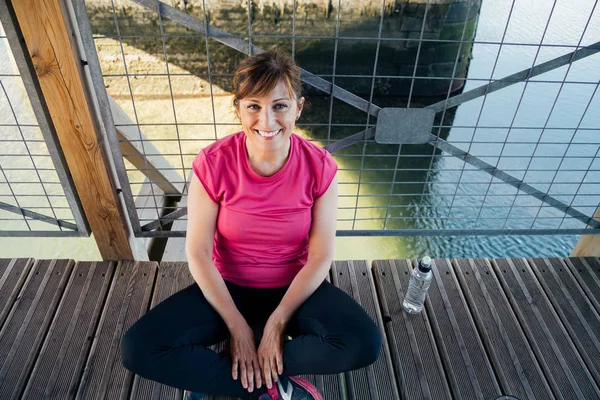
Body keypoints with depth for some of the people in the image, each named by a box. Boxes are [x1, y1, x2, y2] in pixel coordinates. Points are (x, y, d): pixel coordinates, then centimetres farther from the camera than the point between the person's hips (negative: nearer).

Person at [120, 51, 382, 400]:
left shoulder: (319, 166, -16)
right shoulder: (213, 163, -18)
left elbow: (320, 257, -13)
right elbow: (198, 252, -14)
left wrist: (277, 323, -18)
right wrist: (237, 326, -16)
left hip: (295, 289, 1)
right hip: (228, 288, 0)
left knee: (366, 343, -25)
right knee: (138, 349, -19)